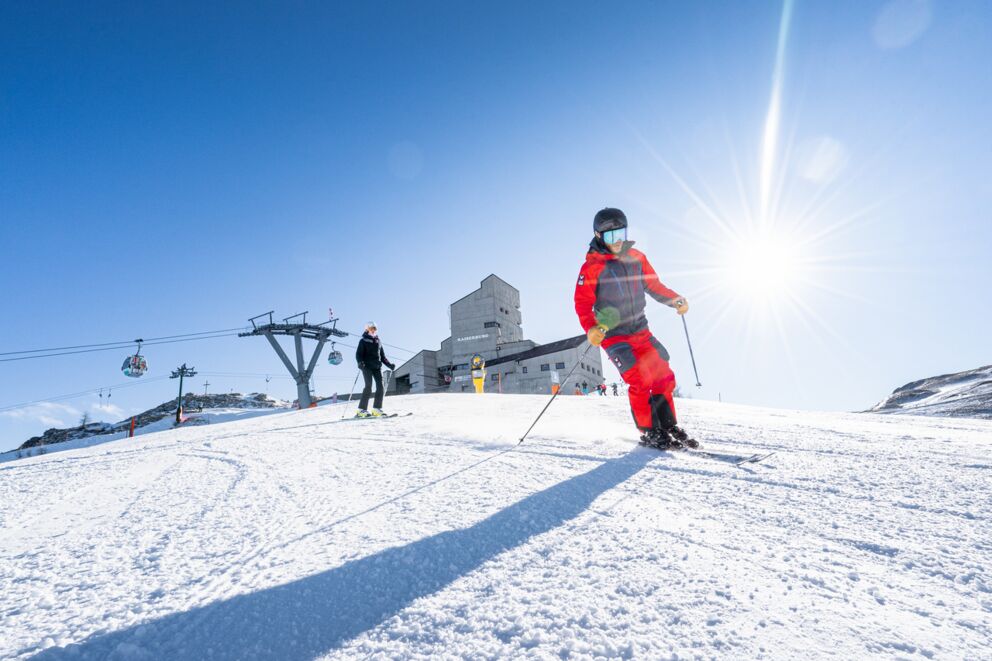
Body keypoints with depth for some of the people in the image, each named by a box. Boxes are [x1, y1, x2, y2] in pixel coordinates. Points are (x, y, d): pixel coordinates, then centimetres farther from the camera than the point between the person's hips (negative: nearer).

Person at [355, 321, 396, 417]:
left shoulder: (378, 342, 23)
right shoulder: (363, 341, 7)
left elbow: (382, 356, 26)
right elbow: (358, 354, -2)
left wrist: (389, 365, 15)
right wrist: (360, 362, -21)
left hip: (377, 367, 5)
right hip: (367, 366, -5)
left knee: (380, 386, -7)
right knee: (368, 386, -15)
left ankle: (377, 409, -2)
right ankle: (361, 410, -11)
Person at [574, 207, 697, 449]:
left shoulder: (636, 258, 6)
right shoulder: (592, 266, -11)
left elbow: (653, 285, 18)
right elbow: (582, 303, -14)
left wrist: (676, 300, 5)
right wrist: (591, 329, -30)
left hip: (641, 332, 6)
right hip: (613, 336, -6)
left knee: (664, 376, 6)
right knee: (641, 380, -15)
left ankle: (668, 427, 22)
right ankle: (649, 433, 4)